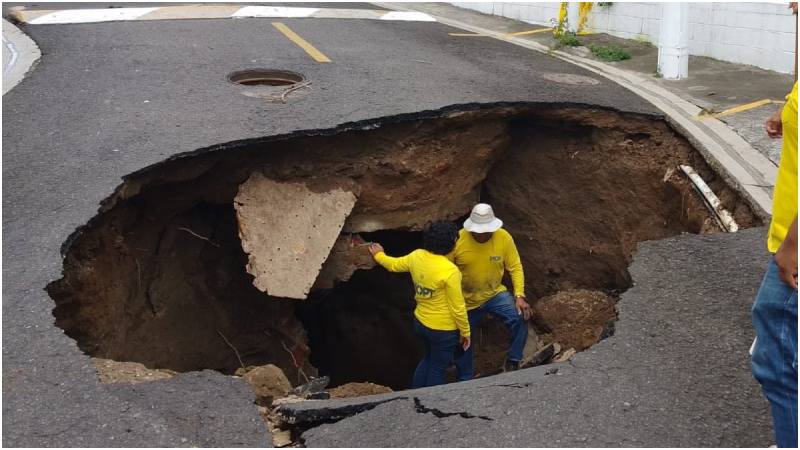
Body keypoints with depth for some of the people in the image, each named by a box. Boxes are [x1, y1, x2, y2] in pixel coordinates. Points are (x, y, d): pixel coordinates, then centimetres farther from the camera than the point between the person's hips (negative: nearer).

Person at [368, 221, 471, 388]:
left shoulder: (416, 256, -9)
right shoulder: (450, 271, -27)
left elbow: (394, 265, 12)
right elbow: (457, 307, -20)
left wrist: (379, 255, 33)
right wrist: (465, 332, -5)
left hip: (420, 323, 7)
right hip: (443, 330, -7)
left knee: (428, 359, 29)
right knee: (438, 369, 12)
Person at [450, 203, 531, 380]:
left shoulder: (504, 237, -19)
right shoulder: (458, 240, -23)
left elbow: (515, 267, -10)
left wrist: (519, 296, -22)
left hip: (495, 294, 0)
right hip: (466, 301, 0)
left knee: (520, 318, -25)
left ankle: (512, 362, -4)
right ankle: (465, 380, 37)